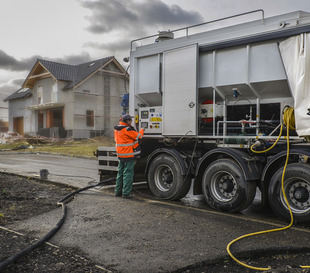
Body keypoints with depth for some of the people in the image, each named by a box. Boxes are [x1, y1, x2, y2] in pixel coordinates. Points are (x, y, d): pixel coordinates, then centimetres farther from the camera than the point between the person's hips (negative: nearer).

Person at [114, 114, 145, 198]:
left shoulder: (117, 128, 9)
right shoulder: (127, 129, -18)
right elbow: (137, 136, -11)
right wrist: (142, 130, 7)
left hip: (120, 154, 8)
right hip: (128, 154, -8)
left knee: (120, 172, 15)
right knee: (128, 173, -3)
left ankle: (118, 191, 22)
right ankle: (126, 193, 0)